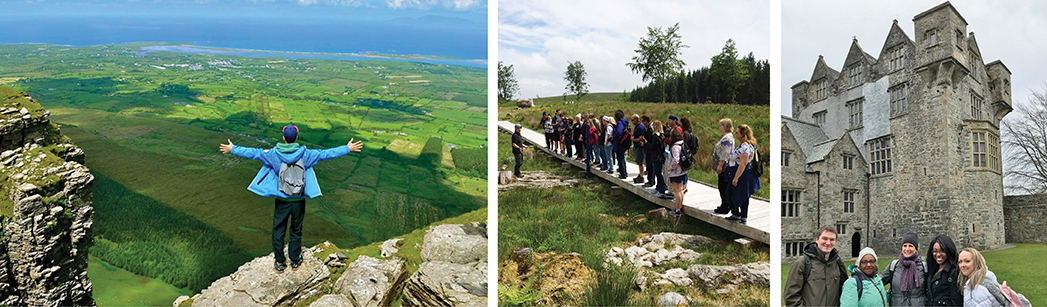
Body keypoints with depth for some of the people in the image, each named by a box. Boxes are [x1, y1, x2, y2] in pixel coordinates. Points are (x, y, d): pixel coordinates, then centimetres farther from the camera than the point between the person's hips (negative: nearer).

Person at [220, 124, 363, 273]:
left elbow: (253, 153, -2)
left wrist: (232, 149, 11)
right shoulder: (305, 154, -10)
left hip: (282, 201, 0)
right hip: (299, 200, 1)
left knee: (278, 231, 13)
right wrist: (348, 149, 2)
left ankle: (280, 263, 19)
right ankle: (295, 261, 27)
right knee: (296, 231, 16)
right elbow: (326, 154, -6)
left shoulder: (274, 154, -10)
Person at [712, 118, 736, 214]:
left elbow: (725, 153, -23)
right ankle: (724, 206, 21)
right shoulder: (728, 137, 16)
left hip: (724, 167, -11)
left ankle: (725, 208, -1)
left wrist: (720, 165, -23)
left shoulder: (727, 138, -17)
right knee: (722, 187, 14)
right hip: (724, 167, 11)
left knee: (723, 187, -6)